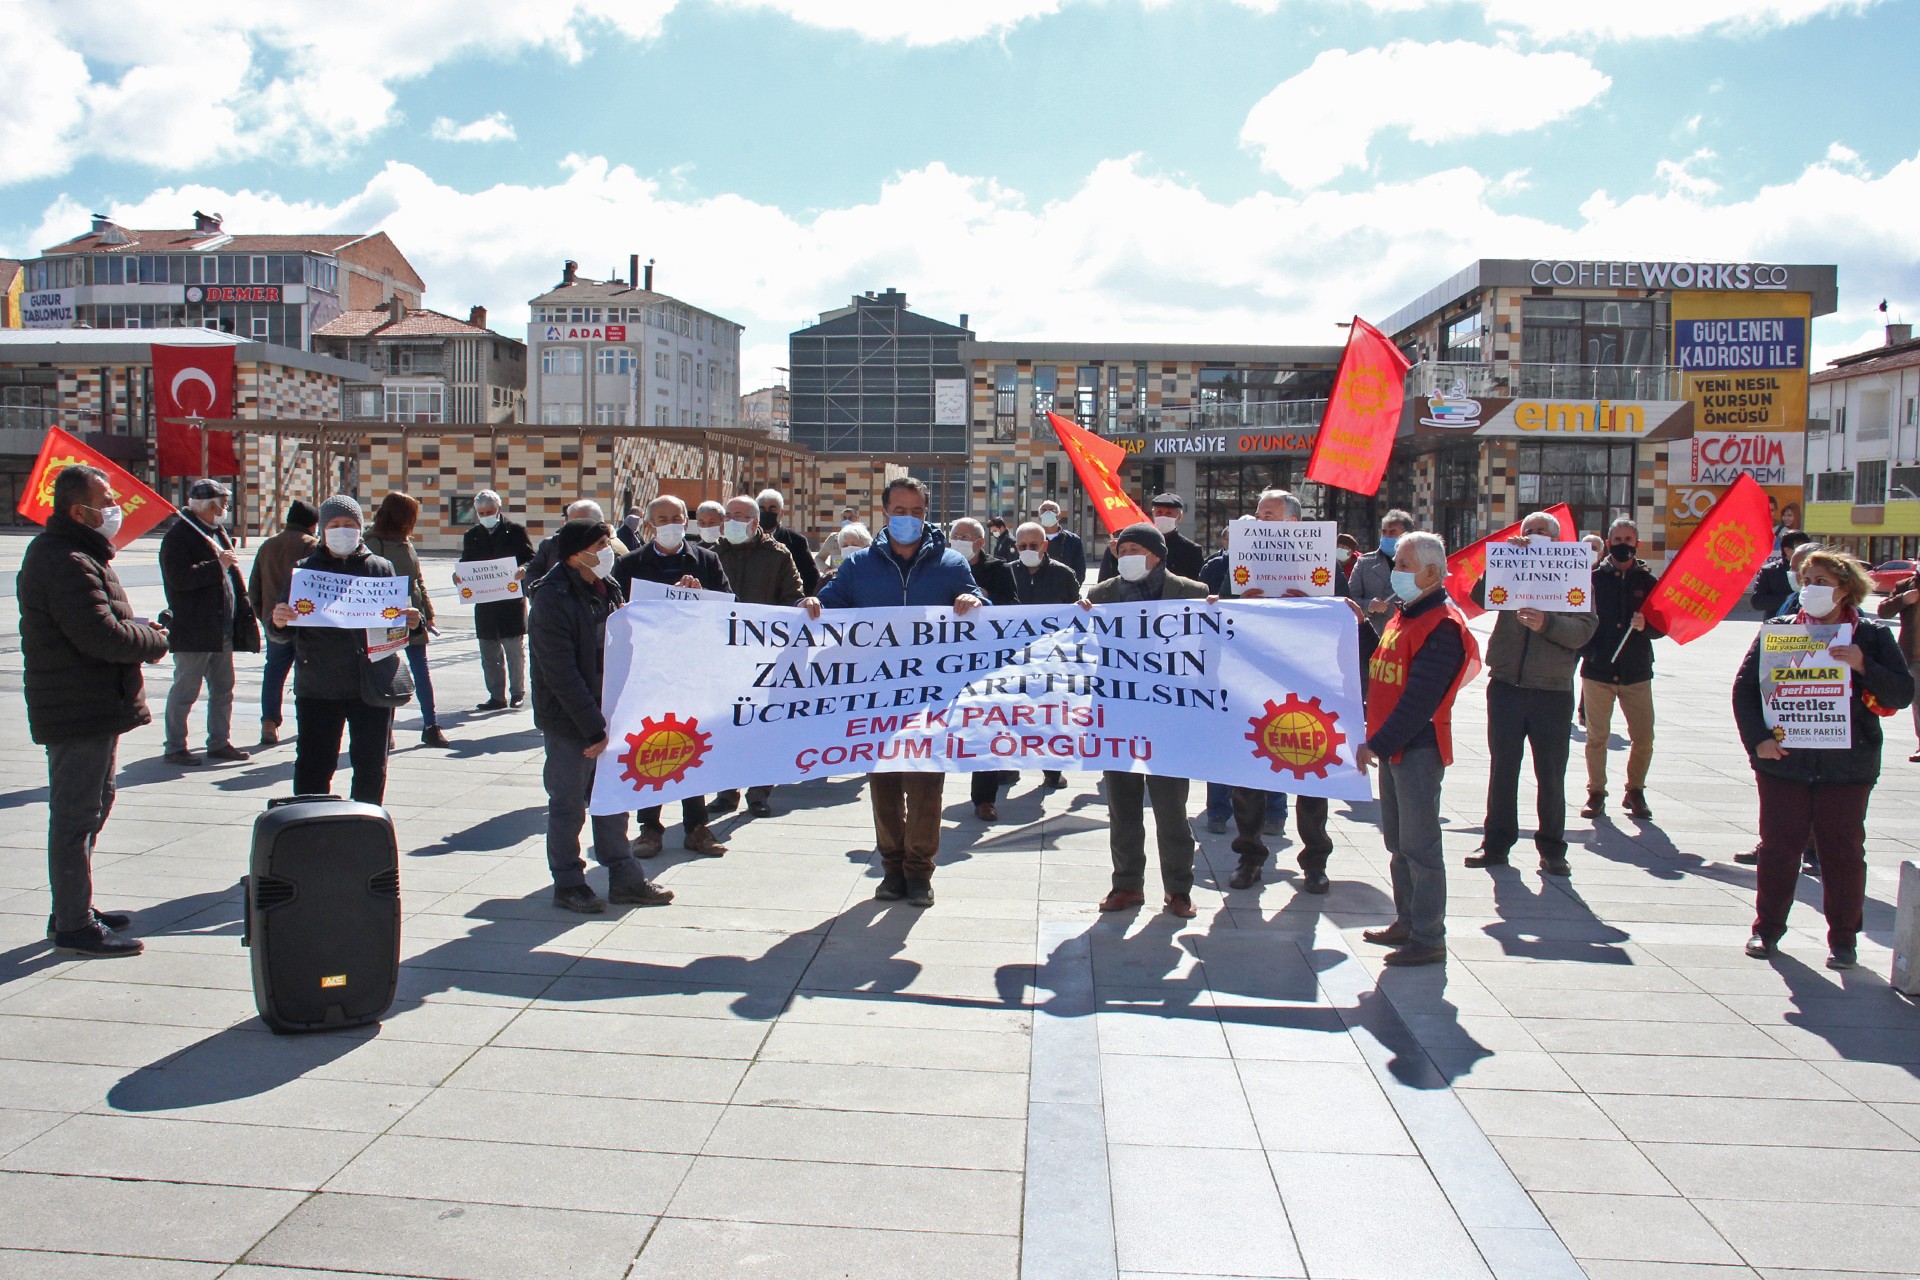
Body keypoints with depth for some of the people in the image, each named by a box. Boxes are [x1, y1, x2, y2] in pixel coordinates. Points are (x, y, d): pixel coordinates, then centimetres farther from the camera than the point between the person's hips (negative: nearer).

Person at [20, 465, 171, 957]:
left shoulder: (73, 553, 15)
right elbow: (101, 635, -29)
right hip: (81, 711, -11)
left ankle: (74, 909, 32)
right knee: (76, 814, -4)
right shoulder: (66, 563, -21)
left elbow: (102, 621, 21)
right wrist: (155, 641, -12)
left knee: (90, 806, 21)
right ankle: (74, 926, 3)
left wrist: (143, 629, 2)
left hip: (92, 707, 11)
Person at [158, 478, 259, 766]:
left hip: (222, 631, 9)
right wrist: (218, 565, -21)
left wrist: (244, 610, 16)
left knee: (223, 689, 13)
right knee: (185, 690, -1)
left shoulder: (218, 534, 17)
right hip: (193, 631, -9)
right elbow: (179, 578, -23)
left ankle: (219, 742, 22)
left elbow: (232, 575, 24)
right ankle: (174, 747, 7)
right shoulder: (178, 536, -11)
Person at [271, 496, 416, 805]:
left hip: (372, 685, 1)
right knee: (313, 767, 0)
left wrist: (409, 623, -10)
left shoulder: (380, 568, 7)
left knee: (371, 767, 8)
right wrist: (279, 621, -21)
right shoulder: (306, 570, 5)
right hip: (319, 687, -1)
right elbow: (282, 633, 3)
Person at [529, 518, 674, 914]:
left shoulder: (607, 588, 6)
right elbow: (562, 674, -21)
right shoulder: (553, 600, -18)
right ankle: (568, 884, 18)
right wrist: (593, 728, -20)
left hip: (605, 713, 7)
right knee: (568, 804, 5)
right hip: (568, 722, -7)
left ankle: (624, 878, 23)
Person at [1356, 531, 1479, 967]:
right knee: (1398, 841, 17)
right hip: (1394, 746, 10)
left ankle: (1429, 939, 2)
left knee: (1419, 845, -5)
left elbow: (1420, 699, -22)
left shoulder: (1442, 626, -16)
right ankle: (1407, 923, 28)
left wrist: (1377, 744, -22)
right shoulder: (1403, 613, 15)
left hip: (1419, 748, -10)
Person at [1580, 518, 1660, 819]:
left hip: (1636, 672, 1)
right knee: (1596, 737, 3)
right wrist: (1581, 651, -8)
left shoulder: (1648, 581, 6)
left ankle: (1635, 792, 18)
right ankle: (1596, 793, 15)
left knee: (1643, 738, 0)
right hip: (1597, 670, -1)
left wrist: (1646, 625, -16)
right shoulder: (1593, 579, 3)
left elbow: (1662, 625, 4)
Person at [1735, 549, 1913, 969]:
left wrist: (1862, 666, -19)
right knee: (1778, 846, 7)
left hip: (1847, 765, -1)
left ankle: (1843, 938, 16)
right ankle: (1767, 929, 19)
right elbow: (1744, 687, 2)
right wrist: (1757, 738, -11)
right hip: (1783, 760, 1)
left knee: (1843, 851, 5)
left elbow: (1902, 693, -3)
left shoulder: (1872, 635, 3)